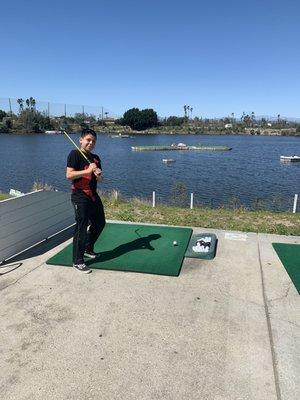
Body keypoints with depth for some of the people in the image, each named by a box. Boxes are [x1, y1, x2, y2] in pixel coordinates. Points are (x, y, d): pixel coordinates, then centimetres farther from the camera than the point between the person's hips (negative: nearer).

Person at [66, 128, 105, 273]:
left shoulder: (95, 158, 14)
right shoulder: (75, 154, -8)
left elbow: (100, 179, 15)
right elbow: (69, 175, -18)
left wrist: (99, 175, -8)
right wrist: (88, 170, -25)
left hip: (93, 196, 9)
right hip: (80, 197, -8)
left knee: (100, 223, 18)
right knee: (81, 228, -8)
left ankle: (88, 249, 38)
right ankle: (77, 261, 3)